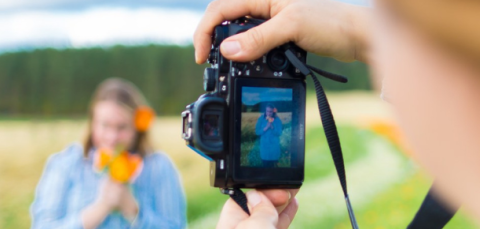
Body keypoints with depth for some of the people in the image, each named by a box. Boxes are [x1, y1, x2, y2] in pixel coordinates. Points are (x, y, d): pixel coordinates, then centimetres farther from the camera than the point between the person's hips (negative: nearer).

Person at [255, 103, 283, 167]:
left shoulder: (277, 120, -6)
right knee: (265, 165, 4)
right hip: (264, 146, 1)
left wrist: (272, 127, -24)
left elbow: (279, 133, -10)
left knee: (273, 165, 3)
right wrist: (266, 128, -20)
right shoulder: (261, 119, -4)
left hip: (274, 146, -1)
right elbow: (257, 132, -7)